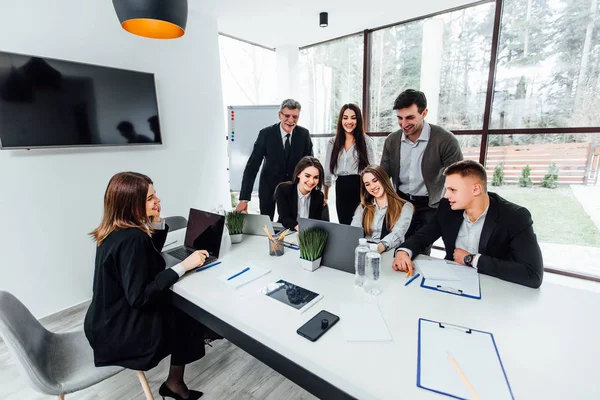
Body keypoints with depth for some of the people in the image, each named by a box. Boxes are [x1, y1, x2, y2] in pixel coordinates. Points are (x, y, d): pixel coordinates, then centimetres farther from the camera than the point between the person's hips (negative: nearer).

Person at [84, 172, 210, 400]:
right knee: (188, 314, 3)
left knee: (181, 305, 10)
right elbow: (139, 297, -30)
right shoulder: (131, 239, -30)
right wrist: (183, 266, -29)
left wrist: (156, 223, -3)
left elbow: (150, 255, 11)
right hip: (119, 333, -8)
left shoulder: (117, 230, -1)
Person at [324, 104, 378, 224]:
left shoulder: (367, 141, 0)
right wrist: (325, 196, 10)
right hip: (341, 189, 3)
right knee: (343, 225, 10)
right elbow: (328, 171, 10)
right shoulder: (332, 142, 9)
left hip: (360, 188, -3)